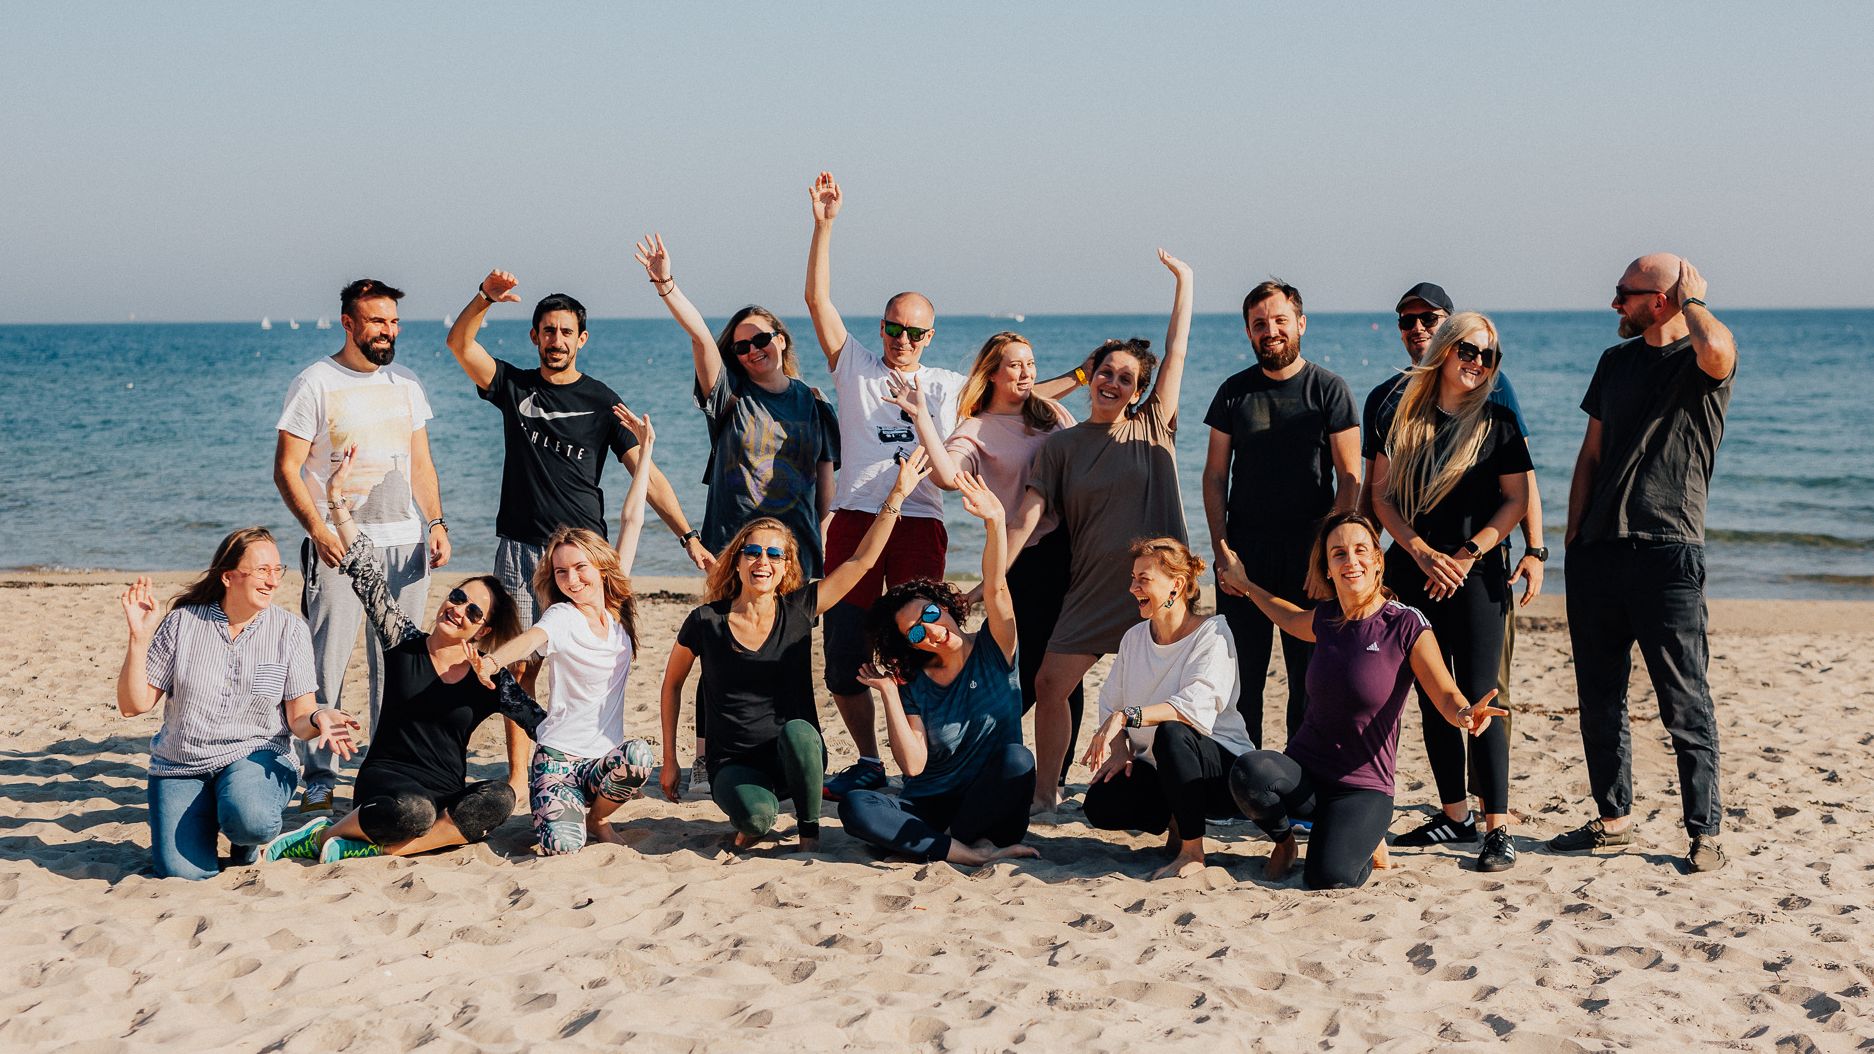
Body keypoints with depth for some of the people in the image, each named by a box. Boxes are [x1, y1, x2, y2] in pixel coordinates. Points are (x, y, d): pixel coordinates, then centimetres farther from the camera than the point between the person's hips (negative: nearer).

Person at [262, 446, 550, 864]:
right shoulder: (405, 644, 3)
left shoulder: (490, 679, 6)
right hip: (386, 779, -2)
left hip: (447, 794, 2)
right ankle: (327, 834, -10)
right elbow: (367, 574, -3)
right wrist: (338, 498, -8)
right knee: (412, 812, -39)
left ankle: (378, 848, -28)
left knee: (499, 798, -32)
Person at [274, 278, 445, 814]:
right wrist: (318, 529, -18)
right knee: (327, 663, -5)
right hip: (340, 545, -5)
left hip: (404, 543, 5)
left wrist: (436, 523, 6)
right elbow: (286, 469, -6)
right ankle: (319, 777, 3)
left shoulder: (405, 383, 14)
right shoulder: (315, 384, -3)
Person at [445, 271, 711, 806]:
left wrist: (687, 536, -9)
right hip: (520, 547, 1)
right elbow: (459, 343, -5)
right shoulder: (514, 386, 10)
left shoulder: (602, 401, 5)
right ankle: (517, 776, 3)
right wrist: (486, 297, -23)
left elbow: (646, 473, 0)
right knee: (520, 663, 0)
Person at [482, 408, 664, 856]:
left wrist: (645, 449, 10)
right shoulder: (561, 617, -6)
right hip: (557, 755, -4)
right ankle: (571, 812, 13)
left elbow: (631, 521, 8)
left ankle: (596, 816, 1)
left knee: (638, 755, -32)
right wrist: (486, 663, -52)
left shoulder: (619, 608, 6)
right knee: (559, 845, -27)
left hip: (605, 755, 4)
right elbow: (530, 639, -30)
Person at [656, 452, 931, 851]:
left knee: (797, 731, -35)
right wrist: (669, 760, 11)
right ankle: (750, 825, 6)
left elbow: (863, 559, -1)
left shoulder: (798, 610, 0)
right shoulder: (706, 622, -3)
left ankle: (810, 837, -10)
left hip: (794, 759, 2)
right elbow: (672, 684, 11)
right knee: (756, 815, -34)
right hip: (732, 762, -2)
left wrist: (897, 495, -5)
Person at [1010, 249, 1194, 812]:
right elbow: (1026, 517, -1)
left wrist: (1184, 280, 3)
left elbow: (1176, 353, 2)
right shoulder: (1061, 445, 5)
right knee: (1050, 683, -3)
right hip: (1093, 586, 1)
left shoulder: (1153, 429, 5)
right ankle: (1045, 792, 10)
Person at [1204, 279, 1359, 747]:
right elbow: (1215, 475, 8)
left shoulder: (1329, 389, 1)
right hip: (1244, 552, 2)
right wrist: (1222, 551, -4)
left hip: (1309, 552, -2)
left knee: (1310, 677, 3)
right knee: (1241, 676, 4)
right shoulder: (1234, 392, 7)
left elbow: (1349, 478, -2)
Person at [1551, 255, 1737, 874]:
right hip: (1598, 551, 7)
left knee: (1684, 702, -4)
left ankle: (1704, 832, 4)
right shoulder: (1616, 362, 17)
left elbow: (1717, 350, -30)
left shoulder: (1703, 362, -3)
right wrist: (1574, 538, 12)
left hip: (1667, 551, -6)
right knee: (1599, 696, 11)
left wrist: (1692, 299, -9)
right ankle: (1613, 818, 23)